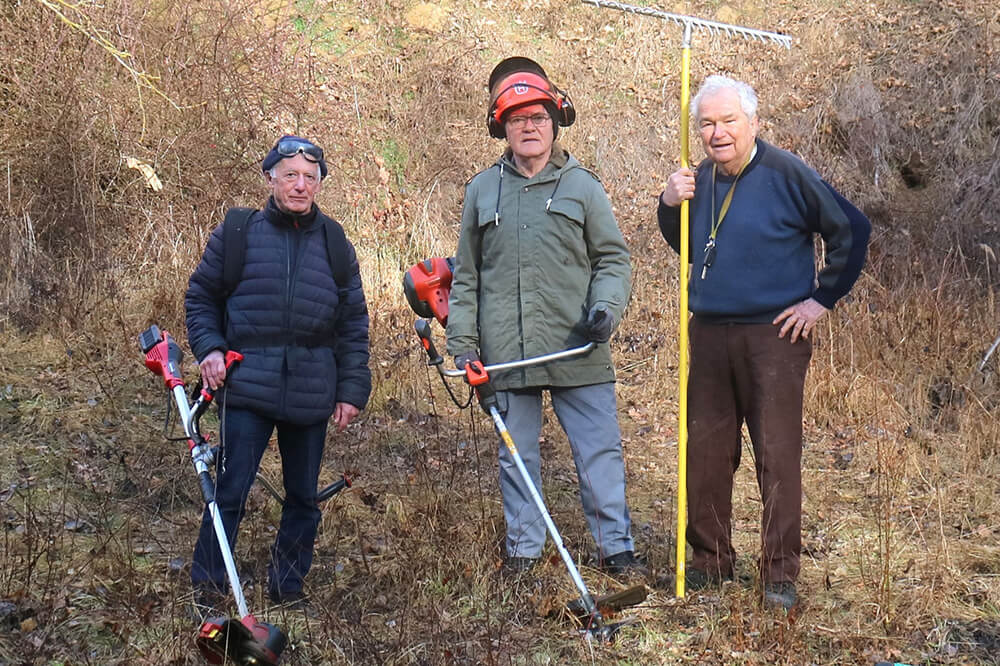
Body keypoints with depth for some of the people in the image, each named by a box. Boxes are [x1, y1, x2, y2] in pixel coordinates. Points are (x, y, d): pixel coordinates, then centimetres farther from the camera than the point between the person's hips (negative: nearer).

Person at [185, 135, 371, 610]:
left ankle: (288, 584, 26)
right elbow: (201, 298, 11)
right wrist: (208, 348, -5)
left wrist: (352, 388, 6)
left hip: (312, 392, 3)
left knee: (303, 496, 11)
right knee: (230, 491, -5)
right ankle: (206, 585, 9)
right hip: (247, 389, -3)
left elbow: (353, 323, 11)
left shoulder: (335, 245, 9)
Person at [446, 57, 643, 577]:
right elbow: (465, 275, 15)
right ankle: (523, 547, 23)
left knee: (600, 450, 1)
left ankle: (616, 545, 13)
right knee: (516, 456, 10)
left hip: (577, 350, -1)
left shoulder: (582, 187, 6)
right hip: (507, 353, 2)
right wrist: (462, 340, 7)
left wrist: (605, 308, -11)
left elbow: (613, 259, 8)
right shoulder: (482, 191, 11)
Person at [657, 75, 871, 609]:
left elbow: (851, 231, -4)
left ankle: (780, 574, 7)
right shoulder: (699, 180, 8)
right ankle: (710, 560, 24)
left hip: (774, 335, -5)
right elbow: (684, 248, 21)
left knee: (777, 455, -3)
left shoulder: (787, 175, -8)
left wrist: (822, 298, -5)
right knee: (706, 451, 10)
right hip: (709, 334, 6)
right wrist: (669, 206, 2)